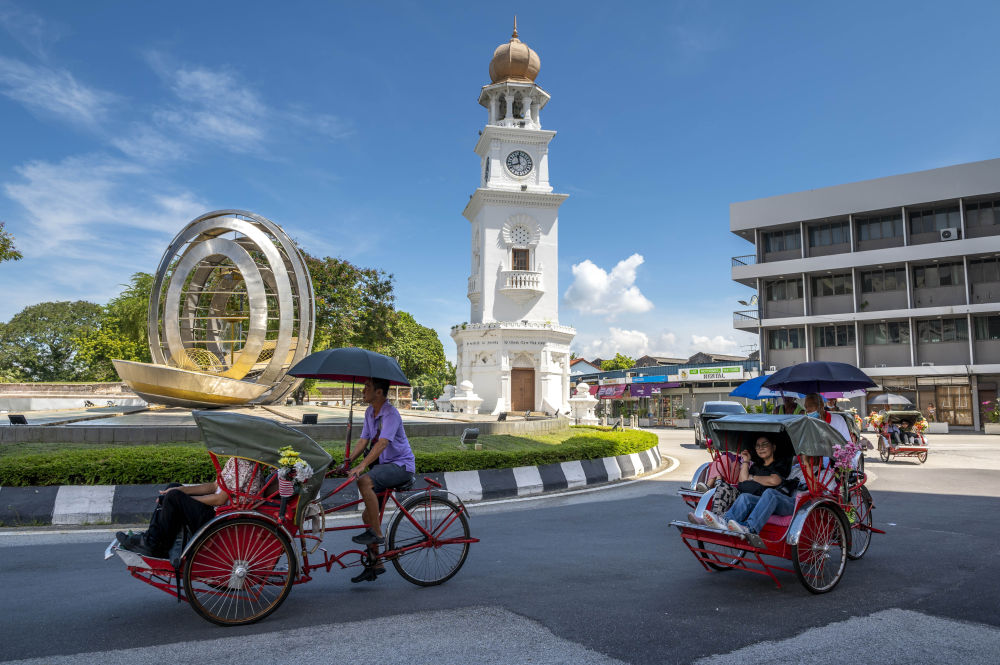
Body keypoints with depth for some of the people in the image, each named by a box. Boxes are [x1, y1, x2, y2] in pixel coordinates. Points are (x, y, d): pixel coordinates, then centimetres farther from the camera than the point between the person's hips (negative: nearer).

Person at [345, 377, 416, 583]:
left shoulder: (391, 414, -19)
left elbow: (382, 443, -31)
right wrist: (347, 462, -6)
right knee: (368, 515, 7)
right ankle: (375, 565, 20)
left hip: (401, 465, -9)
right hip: (384, 465, 9)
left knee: (364, 481, -32)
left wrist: (362, 466, -40)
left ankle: (377, 534, -21)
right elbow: (364, 440, 7)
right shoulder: (370, 412, 9)